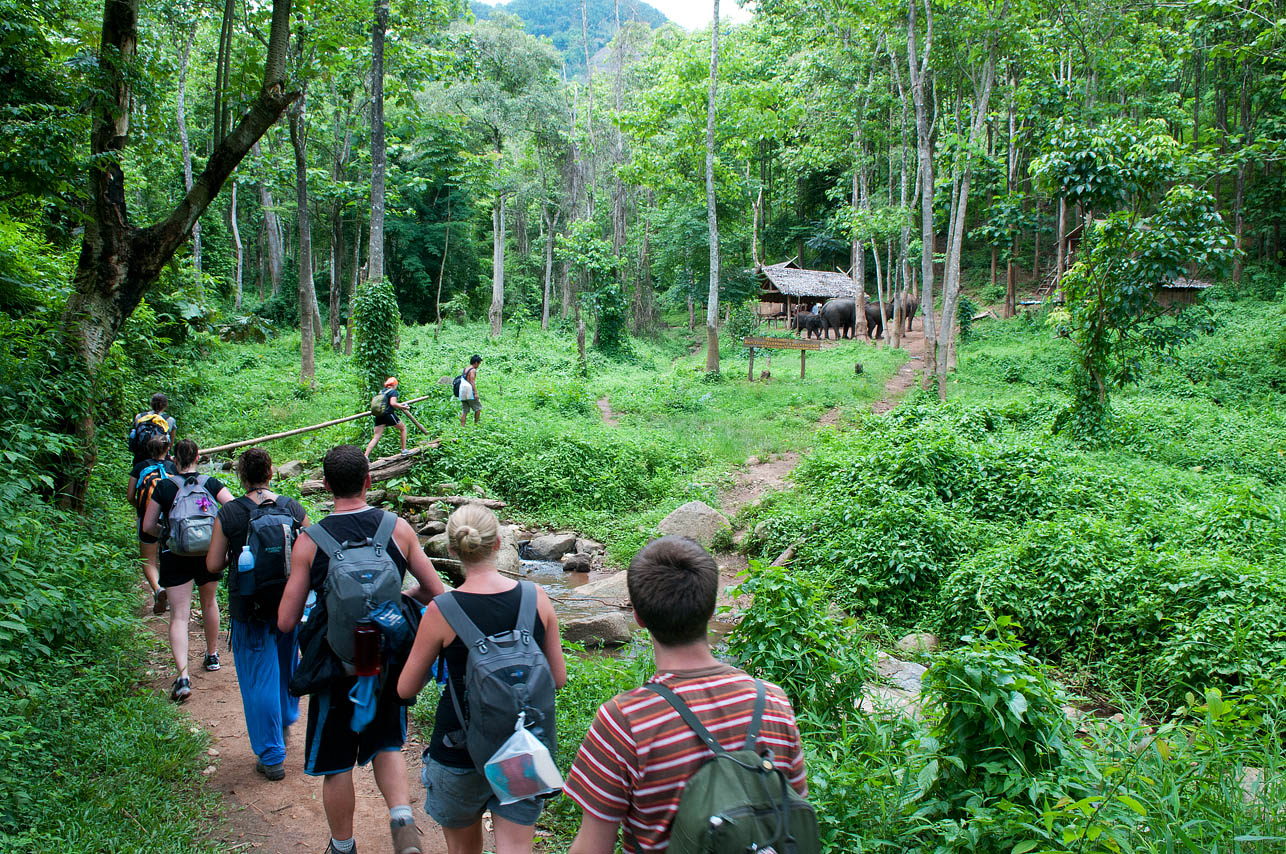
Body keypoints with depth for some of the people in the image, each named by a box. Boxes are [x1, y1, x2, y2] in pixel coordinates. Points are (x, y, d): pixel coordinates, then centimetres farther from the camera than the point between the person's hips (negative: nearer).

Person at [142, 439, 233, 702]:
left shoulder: (164, 487, -1)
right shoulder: (211, 484, 1)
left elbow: (148, 526, 2)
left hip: (175, 556, -2)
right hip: (208, 553, 2)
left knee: (179, 615, -3)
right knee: (209, 602, 24)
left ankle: (183, 675, -18)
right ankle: (212, 655, 40)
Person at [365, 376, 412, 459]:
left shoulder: (381, 392, 19)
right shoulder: (393, 392, -1)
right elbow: (392, 403, -16)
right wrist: (403, 407, -5)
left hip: (378, 416, 6)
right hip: (388, 414, -6)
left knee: (376, 437, 2)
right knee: (403, 428, 16)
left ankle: (366, 456, -12)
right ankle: (404, 450, 14)